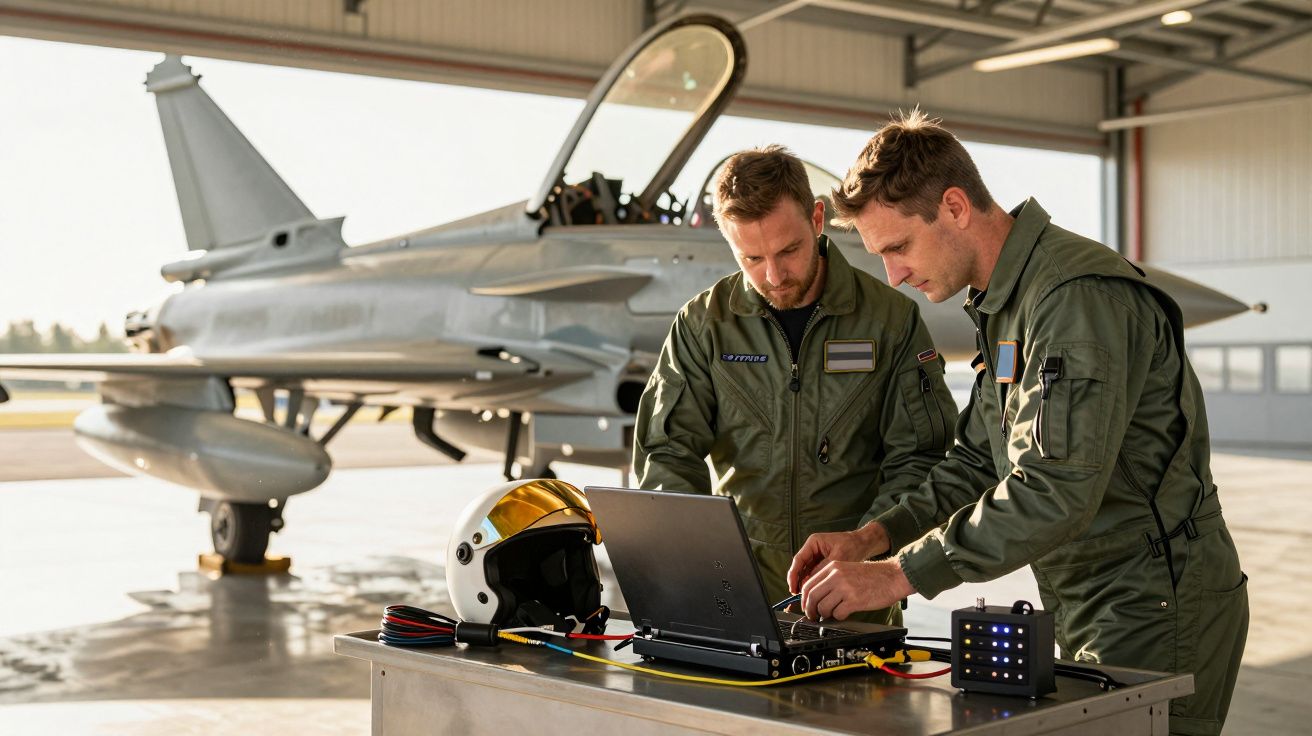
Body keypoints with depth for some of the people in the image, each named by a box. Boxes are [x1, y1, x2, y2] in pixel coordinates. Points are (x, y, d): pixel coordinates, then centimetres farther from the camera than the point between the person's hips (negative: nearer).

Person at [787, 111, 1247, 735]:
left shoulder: (1078, 296, -21)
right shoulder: (1002, 303, 12)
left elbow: (1057, 490, -29)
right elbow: (979, 461, 15)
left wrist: (898, 575, -26)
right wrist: (873, 536, 0)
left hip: (1158, 612, -9)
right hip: (1091, 613, 9)